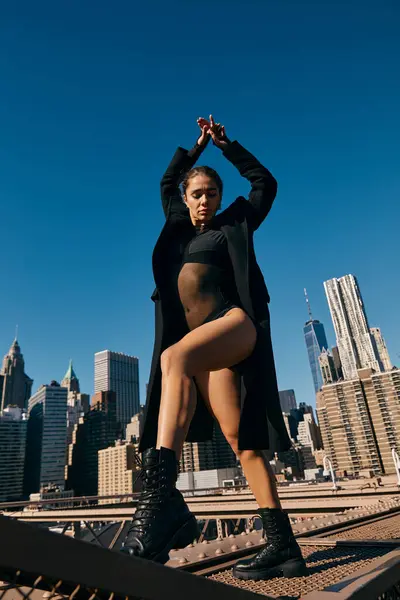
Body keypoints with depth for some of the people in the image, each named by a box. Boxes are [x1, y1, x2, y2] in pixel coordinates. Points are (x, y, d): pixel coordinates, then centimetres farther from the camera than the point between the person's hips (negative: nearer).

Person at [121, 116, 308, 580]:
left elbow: (265, 182, 21)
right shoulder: (178, 228, 27)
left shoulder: (234, 224, 17)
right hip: (203, 343, 5)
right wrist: (197, 147, 38)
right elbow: (167, 182, 41)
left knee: (175, 357, -36)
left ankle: (160, 495, -46)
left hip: (236, 322, -5)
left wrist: (226, 144, 25)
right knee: (239, 438, -5)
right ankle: (282, 545, -2)